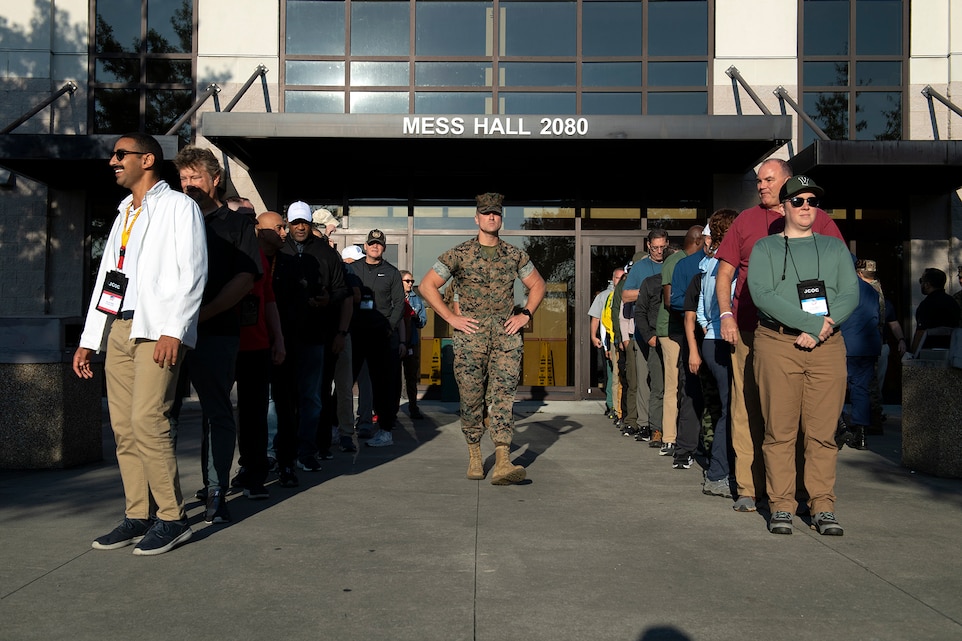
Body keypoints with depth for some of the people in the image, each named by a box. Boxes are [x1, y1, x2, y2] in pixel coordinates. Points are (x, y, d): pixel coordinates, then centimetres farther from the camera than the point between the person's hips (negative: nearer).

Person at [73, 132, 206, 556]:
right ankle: (138, 516, 10)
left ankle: (172, 518, -7)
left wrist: (173, 330, -19)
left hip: (158, 329, -7)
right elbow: (106, 278, 23)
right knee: (123, 426, 3)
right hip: (118, 329, 7)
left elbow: (193, 273, -8)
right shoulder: (123, 215, 25)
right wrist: (89, 339, 17)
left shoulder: (179, 206, 3)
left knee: (146, 419, -16)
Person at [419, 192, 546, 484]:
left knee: (503, 395, -8)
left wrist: (526, 313, 8)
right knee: (471, 397, 2)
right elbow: (427, 285, 3)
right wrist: (451, 318, -3)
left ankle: (503, 462, -15)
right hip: (471, 333, -1)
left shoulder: (515, 255, 11)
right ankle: (474, 455, 20)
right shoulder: (459, 254, 3)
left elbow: (538, 285, 23)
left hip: (506, 332, 1)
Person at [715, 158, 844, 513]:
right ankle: (748, 488, 5)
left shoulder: (819, 221, 10)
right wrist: (726, 315, 1)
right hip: (750, 330, 1)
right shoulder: (746, 220, 14)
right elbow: (724, 273, 15)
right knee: (747, 408, -1)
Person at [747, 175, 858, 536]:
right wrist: (813, 322, -13)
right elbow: (763, 295, -5)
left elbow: (851, 295, 7)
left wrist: (821, 329, -10)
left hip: (827, 346, 2)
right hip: (777, 344, -2)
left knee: (823, 432, 1)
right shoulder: (765, 248, 11)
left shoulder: (835, 248, 19)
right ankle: (781, 506, 6)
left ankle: (823, 507, 8)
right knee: (780, 431, -1)